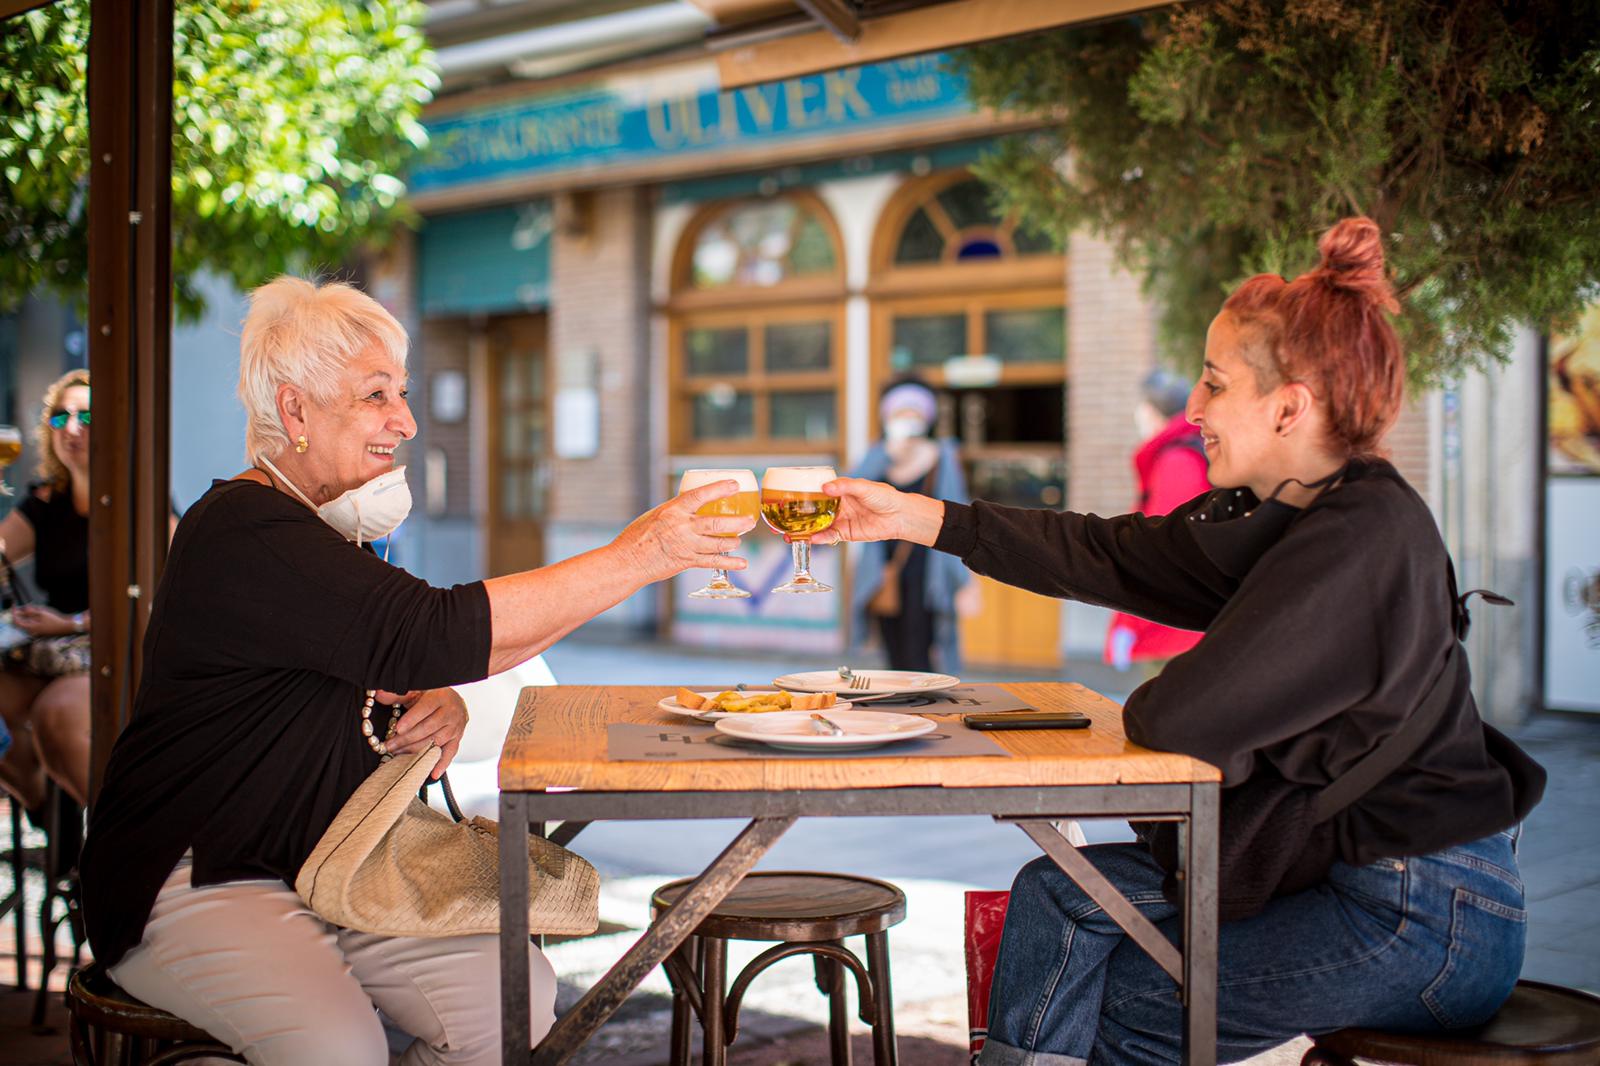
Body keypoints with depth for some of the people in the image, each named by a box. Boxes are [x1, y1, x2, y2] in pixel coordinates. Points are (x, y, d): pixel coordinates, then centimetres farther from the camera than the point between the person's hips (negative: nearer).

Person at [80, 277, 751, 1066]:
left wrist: (440, 706, -5)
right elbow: (436, 633, -30)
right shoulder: (245, 536, -20)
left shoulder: (332, 530, 13)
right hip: (192, 882, -8)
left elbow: (394, 664, 22)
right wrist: (638, 556, -28)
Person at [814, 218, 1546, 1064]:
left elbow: (1184, 717, -28)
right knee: (1059, 894, 7)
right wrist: (912, 516, 9)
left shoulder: (1364, 539, -26)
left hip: (1423, 915, -8)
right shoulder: (1277, 514, 3)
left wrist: (1142, 708, -3)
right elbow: (1112, 555, 9)